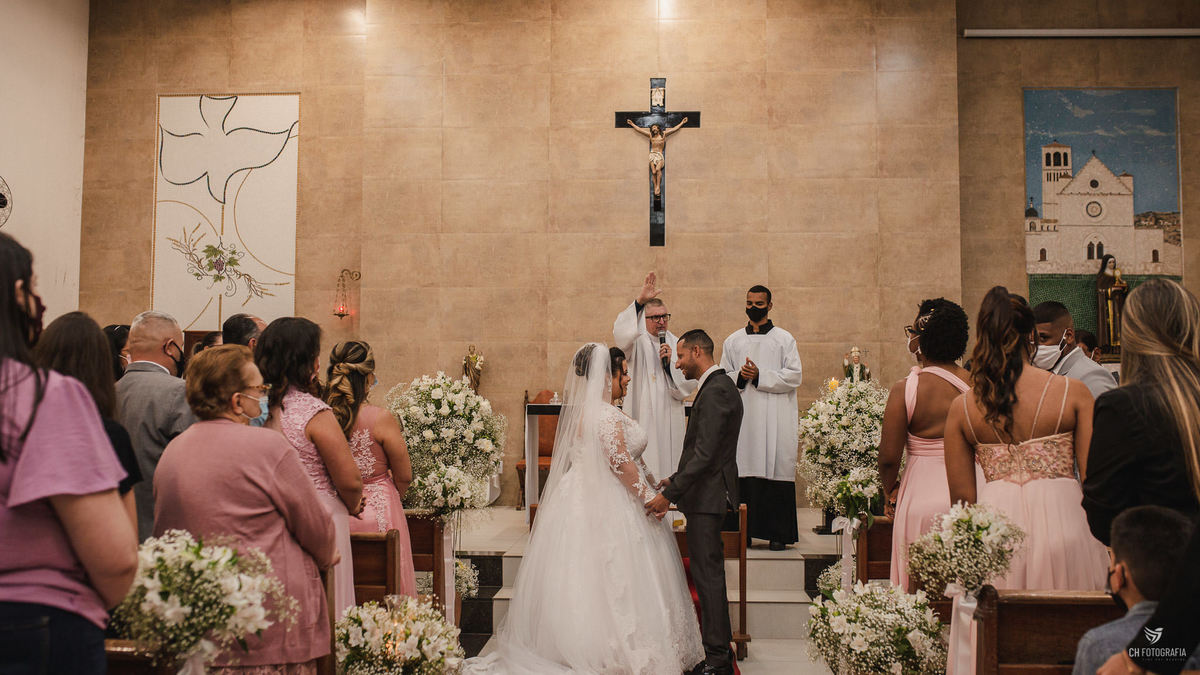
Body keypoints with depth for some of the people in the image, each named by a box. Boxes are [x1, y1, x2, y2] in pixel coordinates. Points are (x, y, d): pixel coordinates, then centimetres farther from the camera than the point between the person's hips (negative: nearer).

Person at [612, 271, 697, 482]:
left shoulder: (676, 344, 11)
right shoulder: (637, 342, 2)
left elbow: (688, 386, 7)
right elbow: (621, 333, -24)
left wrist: (669, 363, -9)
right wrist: (639, 301, -35)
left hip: (669, 420, 3)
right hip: (641, 417, -3)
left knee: (667, 462, 3)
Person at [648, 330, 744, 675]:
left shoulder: (716, 390, -18)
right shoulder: (719, 385, 15)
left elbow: (705, 453, -24)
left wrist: (669, 494, -22)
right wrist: (676, 479, 17)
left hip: (708, 497, -11)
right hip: (708, 494, 11)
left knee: (708, 576, -5)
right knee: (709, 574, 16)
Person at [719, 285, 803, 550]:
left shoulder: (784, 339, 6)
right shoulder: (733, 341, 15)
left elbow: (794, 377, -2)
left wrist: (760, 376, -11)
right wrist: (740, 377, -8)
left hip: (775, 418, -2)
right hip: (743, 416, 2)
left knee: (776, 472, -5)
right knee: (743, 472, -2)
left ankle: (778, 533, 2)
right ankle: (745, 531, 4)